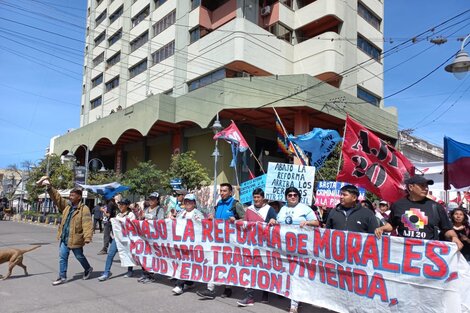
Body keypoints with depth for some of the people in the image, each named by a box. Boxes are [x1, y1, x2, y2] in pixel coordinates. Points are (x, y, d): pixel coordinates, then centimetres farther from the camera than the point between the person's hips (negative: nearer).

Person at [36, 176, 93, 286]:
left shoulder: (84, 209, -18)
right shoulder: (67, 205, 4)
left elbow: (87, 224, -25)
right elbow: (57, 197, 4)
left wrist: (87, 237, -34)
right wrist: (49, 188, -9)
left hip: (75, 239, -6)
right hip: (64, 238, 6)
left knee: (79, 256, 13)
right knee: (62, 257, 9)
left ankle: (88, 269, 37)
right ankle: (62, 277, 21)